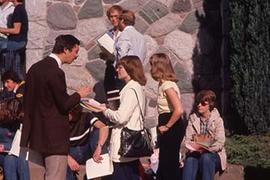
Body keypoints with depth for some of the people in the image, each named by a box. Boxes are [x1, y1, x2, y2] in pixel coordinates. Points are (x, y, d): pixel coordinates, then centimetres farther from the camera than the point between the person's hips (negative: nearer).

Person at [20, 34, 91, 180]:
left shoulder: (35, 68, 10)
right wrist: (79, 94, 1)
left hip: (36, 135, 9)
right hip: (54, 136, -9)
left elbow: (27, 102, 16)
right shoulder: (55, 72, -18)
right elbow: (64, 105, -17)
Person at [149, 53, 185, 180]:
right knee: (165, 163, 16)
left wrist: (167, 126, -19)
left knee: (169, 164, -3)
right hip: (169, 129, 10)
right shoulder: (163, 84, 11)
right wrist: (163, 125, 3)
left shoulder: (167, 85, -18)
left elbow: (179, 110, -28)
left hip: (172, 129, -10)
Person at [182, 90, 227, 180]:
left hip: (212, 153, -1)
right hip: (195, 153, 1)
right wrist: (192, 147, -22)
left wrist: (205, 149, -27)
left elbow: (220, 143, -11)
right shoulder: (193, 118, 8)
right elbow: (187, 139, 1)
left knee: (206, 157, -36)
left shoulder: (217, 120, -2)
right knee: (190, 160, -33)